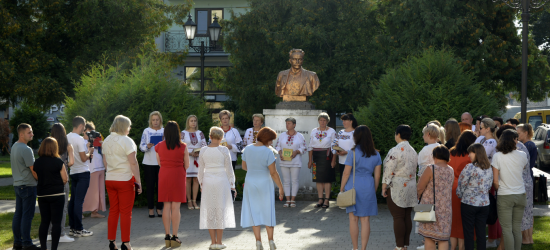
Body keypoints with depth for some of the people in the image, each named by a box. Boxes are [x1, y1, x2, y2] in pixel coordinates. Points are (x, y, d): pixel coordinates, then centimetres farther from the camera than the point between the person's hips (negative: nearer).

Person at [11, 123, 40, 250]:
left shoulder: (14, 146, 11)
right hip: (28, 185, -9)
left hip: (17, 185, 9)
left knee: (18, 214, 11)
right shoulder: (26, 149, -18)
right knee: (27, 215, -5)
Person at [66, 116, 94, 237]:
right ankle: (78, 229, -3)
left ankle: (72, 227, 15)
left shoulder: (67, 137, 8)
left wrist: (86, 150, 15)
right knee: (79, 201, -6)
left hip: (73, 172, 8)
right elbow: (83, 158, -17)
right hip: (83, 173, -8)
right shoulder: (79, 139, -17)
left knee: (73, 200, 11)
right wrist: (90, 152, 1)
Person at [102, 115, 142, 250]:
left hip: (109, 179, 6)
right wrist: (138, 181, -11)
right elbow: (133, 163, -14)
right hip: (125, 180, -6)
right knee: (126, 212, -1)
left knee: (113, 211, 12)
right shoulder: (127, 141, -11)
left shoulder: (106, 141, 9)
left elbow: (105, 161, 16)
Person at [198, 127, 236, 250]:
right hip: (222, 181, -2)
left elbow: (201, 169, 6)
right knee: (221, 210, 4)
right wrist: (232, 185, 5)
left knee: (209, 211, 8)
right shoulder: (224, 150, -6)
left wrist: (201, 184, 16)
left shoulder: (203, 150, 0)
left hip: (207, 181, 2)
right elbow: (229, 169, -3)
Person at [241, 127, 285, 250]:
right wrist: (281, 188, -6)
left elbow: (244, 167, 8)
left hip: (250, 183, 3)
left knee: (254, 212, 8)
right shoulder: (268, 152, -17)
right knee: (268, 211, 10)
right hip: (264, 184, -3)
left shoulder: (247, 149, -4)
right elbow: (273, 173, -15)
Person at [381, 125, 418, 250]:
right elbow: (414, 170, 15)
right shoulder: (413, 151, 10)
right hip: (411, 189, 8)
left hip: (397, 189, -8)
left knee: (398, 218, -3)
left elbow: (389, 171, -16)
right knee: (407, 217, 12)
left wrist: (384, 187, -10)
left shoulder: (395, 151, -15)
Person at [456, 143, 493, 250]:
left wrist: (460, 195, 9)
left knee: (468, 232, 4)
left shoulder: (470, 167, -15)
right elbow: (489, 185, 14)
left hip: (469, 203, -5)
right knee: (481, 232, 9)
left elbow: (461, 184, -8)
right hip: (484, 204, 6)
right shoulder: (489, 168, 5)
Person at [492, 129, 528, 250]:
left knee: (507, 229, 0)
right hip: (520, 195, 3)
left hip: (504, 196, -3)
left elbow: (495, 181, -9)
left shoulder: (497, 156, -10)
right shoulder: (522, 155, -4)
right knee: (517, 228, 12)